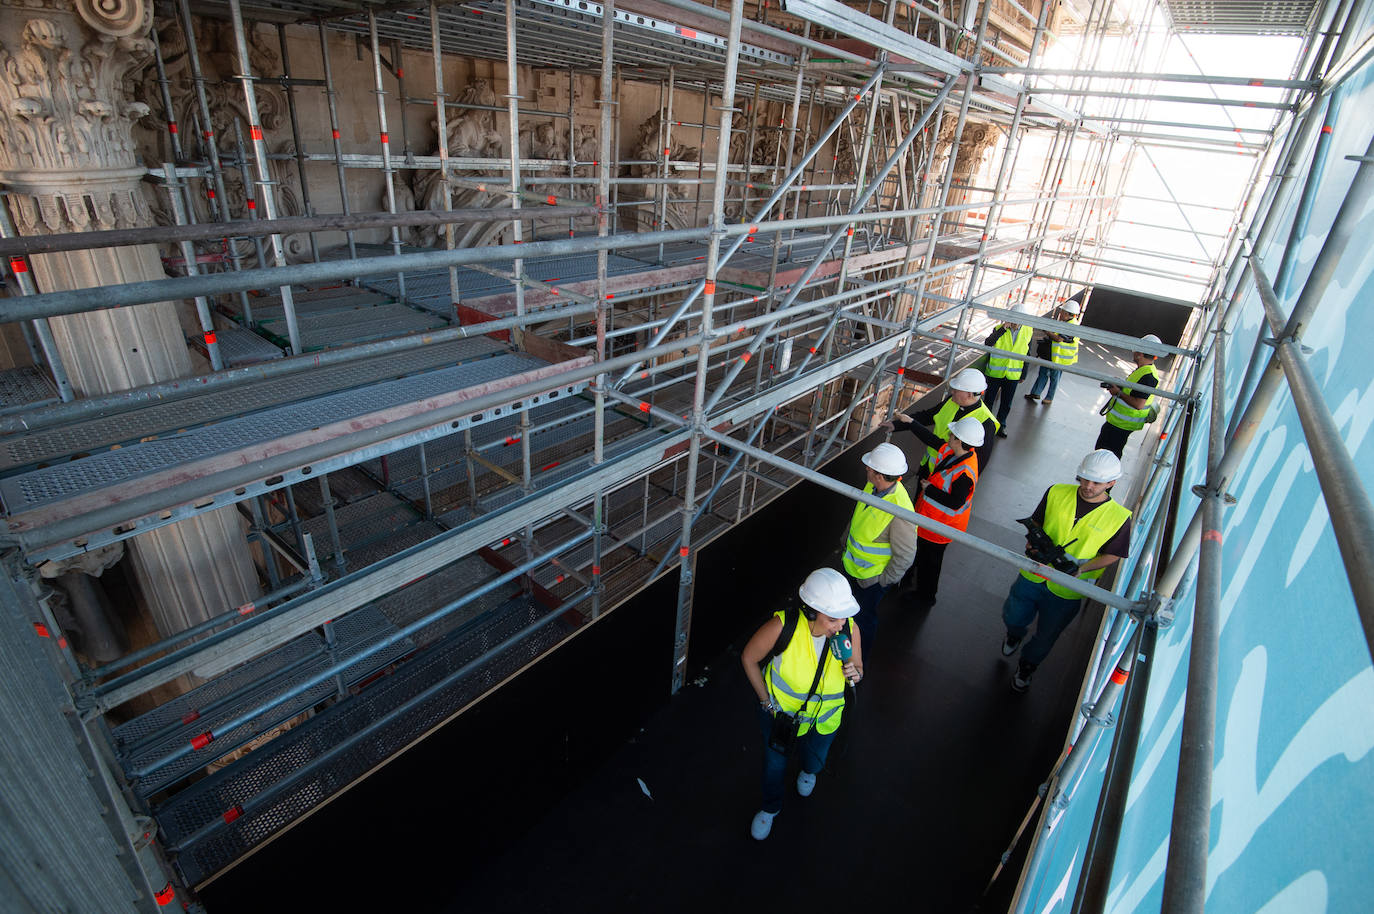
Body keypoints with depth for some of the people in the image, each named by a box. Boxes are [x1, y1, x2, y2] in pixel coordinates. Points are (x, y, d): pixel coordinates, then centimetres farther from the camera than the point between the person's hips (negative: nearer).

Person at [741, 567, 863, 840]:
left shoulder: (849, 631, -27)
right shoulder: (783, 626, -37)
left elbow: (858, 667, -6)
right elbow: (748, 657, -19)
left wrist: (855, 673, -31)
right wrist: (766, 701, -12)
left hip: (822, 717, 2)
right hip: (779, 709, -2)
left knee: (815, 761, 29)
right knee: (774, 763, 22)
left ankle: (808, 771, 69)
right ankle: (771, 807, 56)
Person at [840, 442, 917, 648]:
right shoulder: (873, 486, -14)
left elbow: (905, 555, -26)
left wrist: (884, 581, -15)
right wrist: (846, 538, 19)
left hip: (873, 576, -7)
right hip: (854, 563, 7)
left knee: (865, 618, 16)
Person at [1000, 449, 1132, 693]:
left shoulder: (1120, 518, -16)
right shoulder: (1056, 493, -11)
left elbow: (1111, 555, -6)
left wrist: (1080, 568, -22)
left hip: (1067, 591, -1)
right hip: (1033, 574, 2)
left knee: (1046, 636, 18)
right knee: (1013, 617, 20)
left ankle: (1027, 665, 48)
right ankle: (1015, 634, 58)